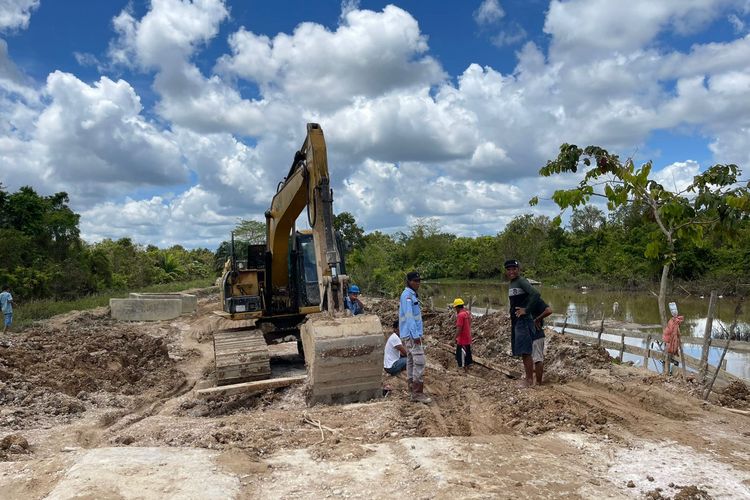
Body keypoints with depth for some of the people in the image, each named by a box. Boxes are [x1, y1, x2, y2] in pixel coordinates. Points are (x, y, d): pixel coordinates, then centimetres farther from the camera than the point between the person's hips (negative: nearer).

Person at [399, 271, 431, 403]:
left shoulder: (412, 295, 16)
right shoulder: (407, 295, -14)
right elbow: (409, 317, -20)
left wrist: (419, 334, 19)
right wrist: (416, 335, -22)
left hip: (411, 335, 10)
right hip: (411, 335, -10)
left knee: (411, 363, 11)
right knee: (419, 363, -11)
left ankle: (413, 392, 17)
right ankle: (418, 393, -9)